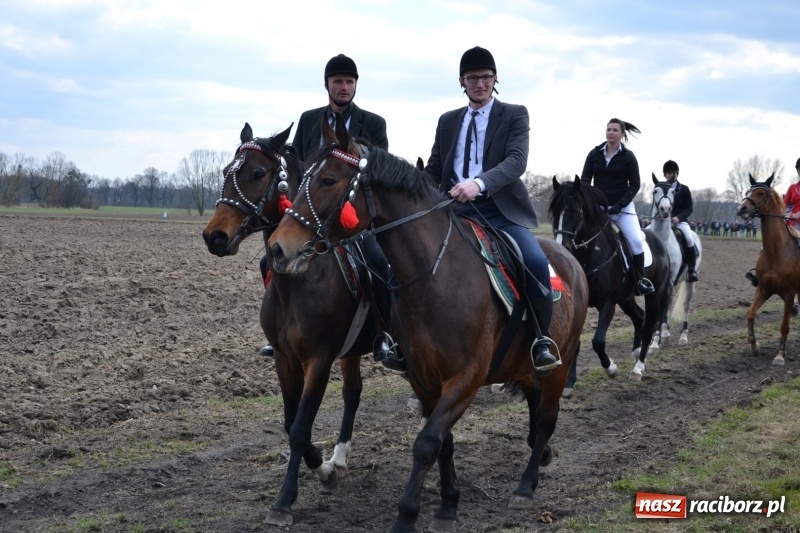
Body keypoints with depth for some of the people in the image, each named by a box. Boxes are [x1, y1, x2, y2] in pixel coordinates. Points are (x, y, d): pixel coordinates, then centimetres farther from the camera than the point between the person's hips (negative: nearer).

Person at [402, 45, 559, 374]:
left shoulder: (514, 115, 5)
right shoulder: (448, 121, 18)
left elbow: (517, 160, -12)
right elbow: (433, 170, 18)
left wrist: (479, 183, -31)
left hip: (501, 211, -4)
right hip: (456, 211, 4)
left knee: (536, 262, -29)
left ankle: (541, 341, -13)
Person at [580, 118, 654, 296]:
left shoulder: (628, 157, -1)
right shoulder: (595, 153, 5)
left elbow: (634, 185, -2)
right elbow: (585, 179, 5)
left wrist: (619, 205, -15)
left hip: (622, 207, -3)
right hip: (597, 206, 3)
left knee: (636, 240, -18)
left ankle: (641, 279, -5)